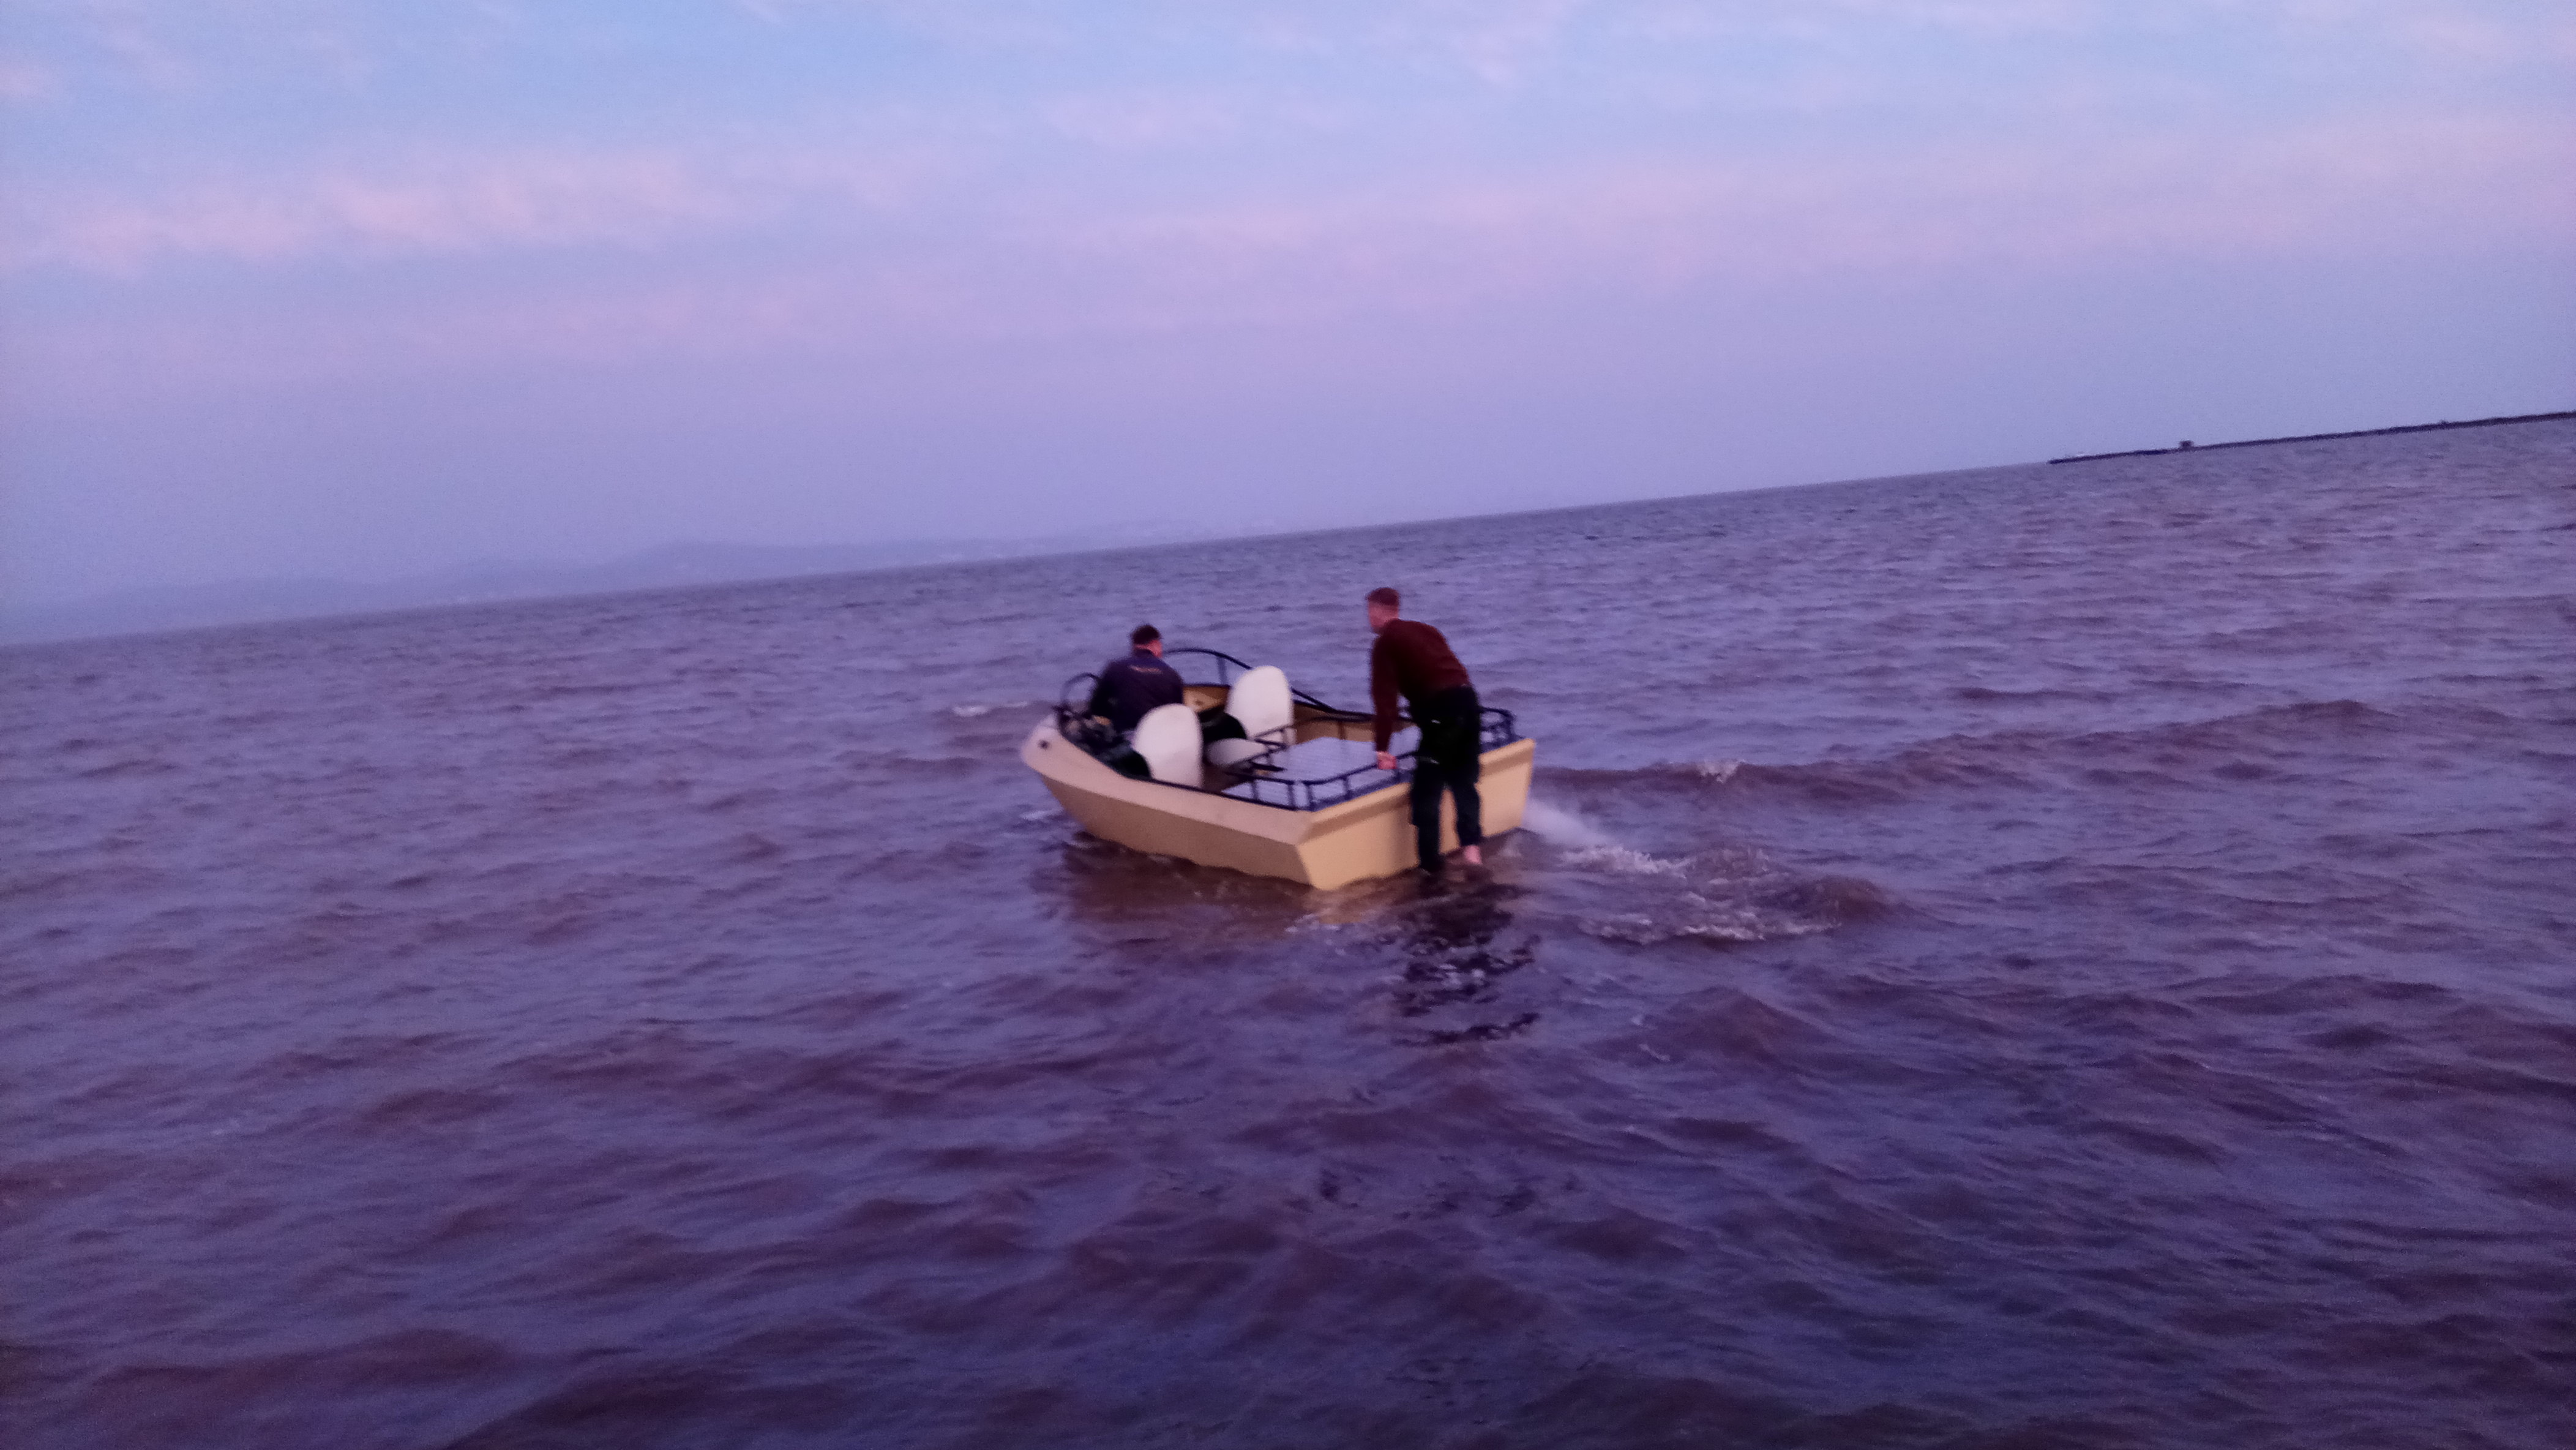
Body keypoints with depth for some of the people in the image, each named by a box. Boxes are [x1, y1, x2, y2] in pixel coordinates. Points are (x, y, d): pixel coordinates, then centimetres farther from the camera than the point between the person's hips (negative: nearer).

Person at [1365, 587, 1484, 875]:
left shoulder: (1385, 643, 3)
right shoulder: (1424, 630, 25)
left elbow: (1385, 697, -6)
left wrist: (1383, 748, -7)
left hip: (1440, 711, -7)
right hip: (1468, 701, 7)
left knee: (1426, 791, 0)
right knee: (1464, 782, 19)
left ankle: (1430, 867, 0)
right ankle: (1472, 846, 8)